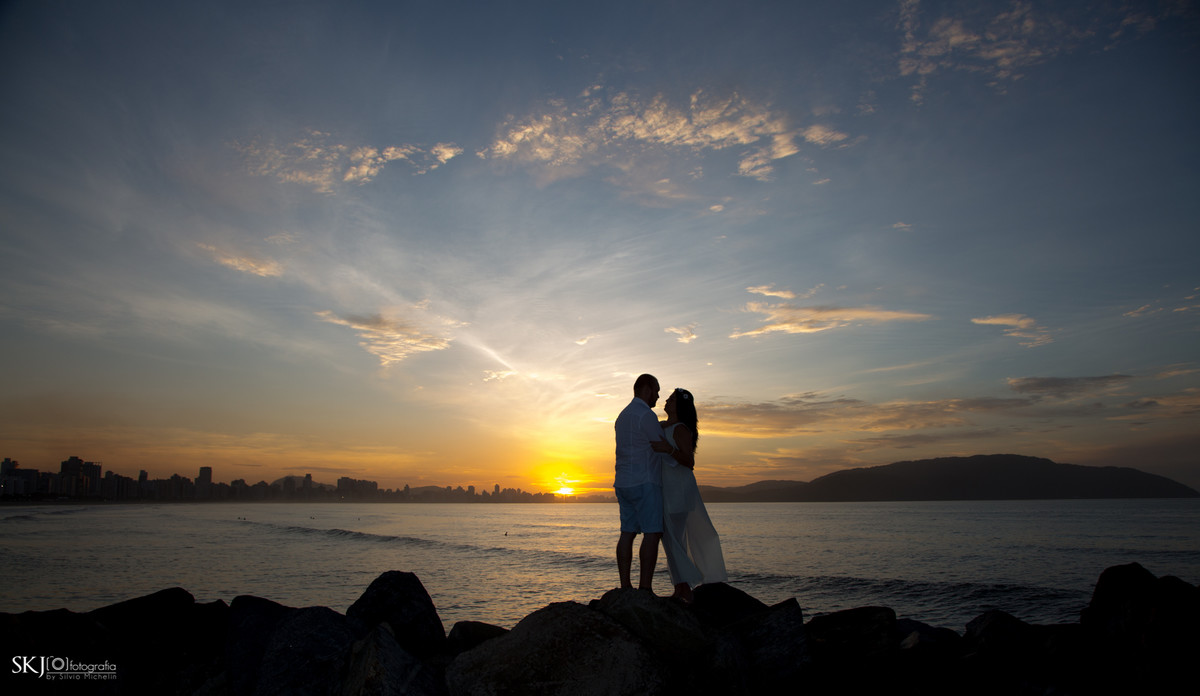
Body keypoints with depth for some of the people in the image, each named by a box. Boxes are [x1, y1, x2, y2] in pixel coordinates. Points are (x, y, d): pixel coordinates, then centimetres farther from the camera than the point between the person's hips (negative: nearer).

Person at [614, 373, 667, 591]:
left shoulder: (623, 416, 20)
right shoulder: (646, 415, -11)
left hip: (624, 483, 9)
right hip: (645, 483, -9)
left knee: (627, 534, 6)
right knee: (652, 534, -8)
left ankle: (625, 587, 6)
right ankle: (644, 588, -11)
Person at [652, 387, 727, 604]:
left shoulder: (680, 429, -13)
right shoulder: (663, 426, 14)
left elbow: (690, 462, -22)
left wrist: (669, 449, -34)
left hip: (678, 489, -10)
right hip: (666, 489, 10)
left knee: (673, 540, -10)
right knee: (671, 539, 11)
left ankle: (686, 592, -2)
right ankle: (680, 590, 18)